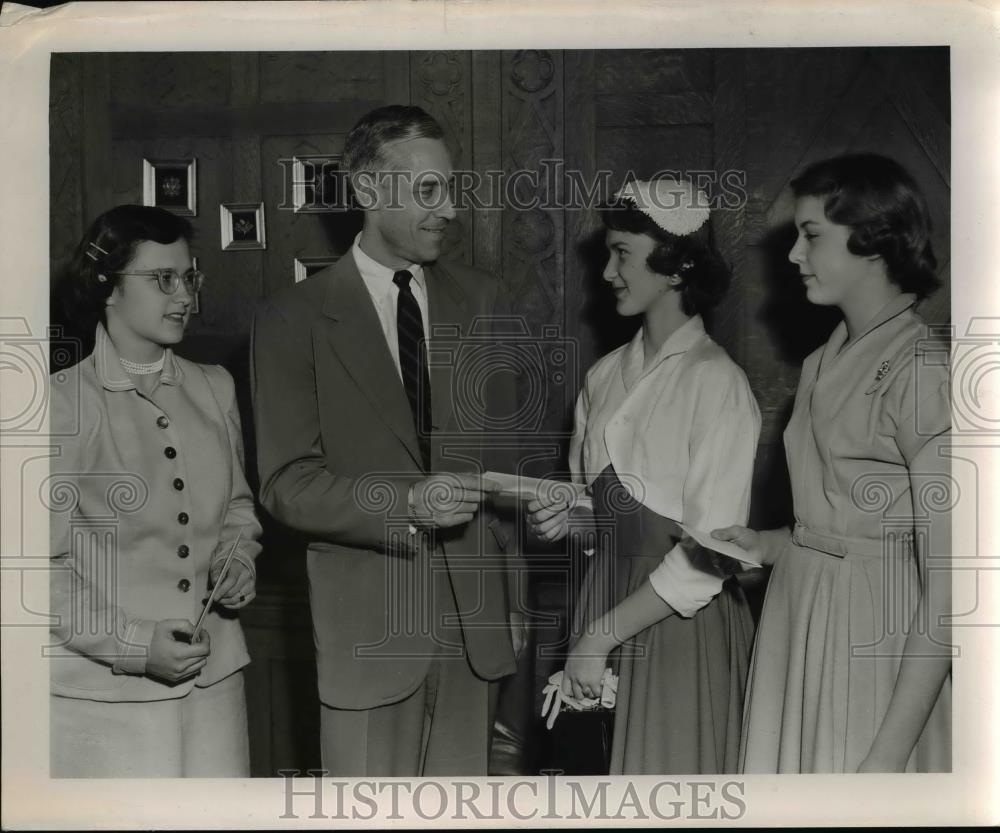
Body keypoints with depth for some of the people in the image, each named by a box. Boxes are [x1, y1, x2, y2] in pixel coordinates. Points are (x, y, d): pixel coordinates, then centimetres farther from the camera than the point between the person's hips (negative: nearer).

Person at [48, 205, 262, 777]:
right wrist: (134, 645, -14)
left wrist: (239, 562, 1)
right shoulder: (64, 403, -7)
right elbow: (46, 565, -6)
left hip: (212, 676, 4)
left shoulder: (215, 389, 9)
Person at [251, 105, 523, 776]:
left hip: (476, 618, 3)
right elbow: (286, 483, -8)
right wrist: (407, 503, -23)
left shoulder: (479, 298, 8)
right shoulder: (294, 319, -3)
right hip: (369, 626, -3)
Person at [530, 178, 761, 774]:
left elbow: (709, 554, -17)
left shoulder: (716, 381, -15)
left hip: (682, 621, -5)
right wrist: (567, 516, -3)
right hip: (607, 599, 5)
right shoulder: (606, 374, 5)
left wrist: (600, 637, -15)